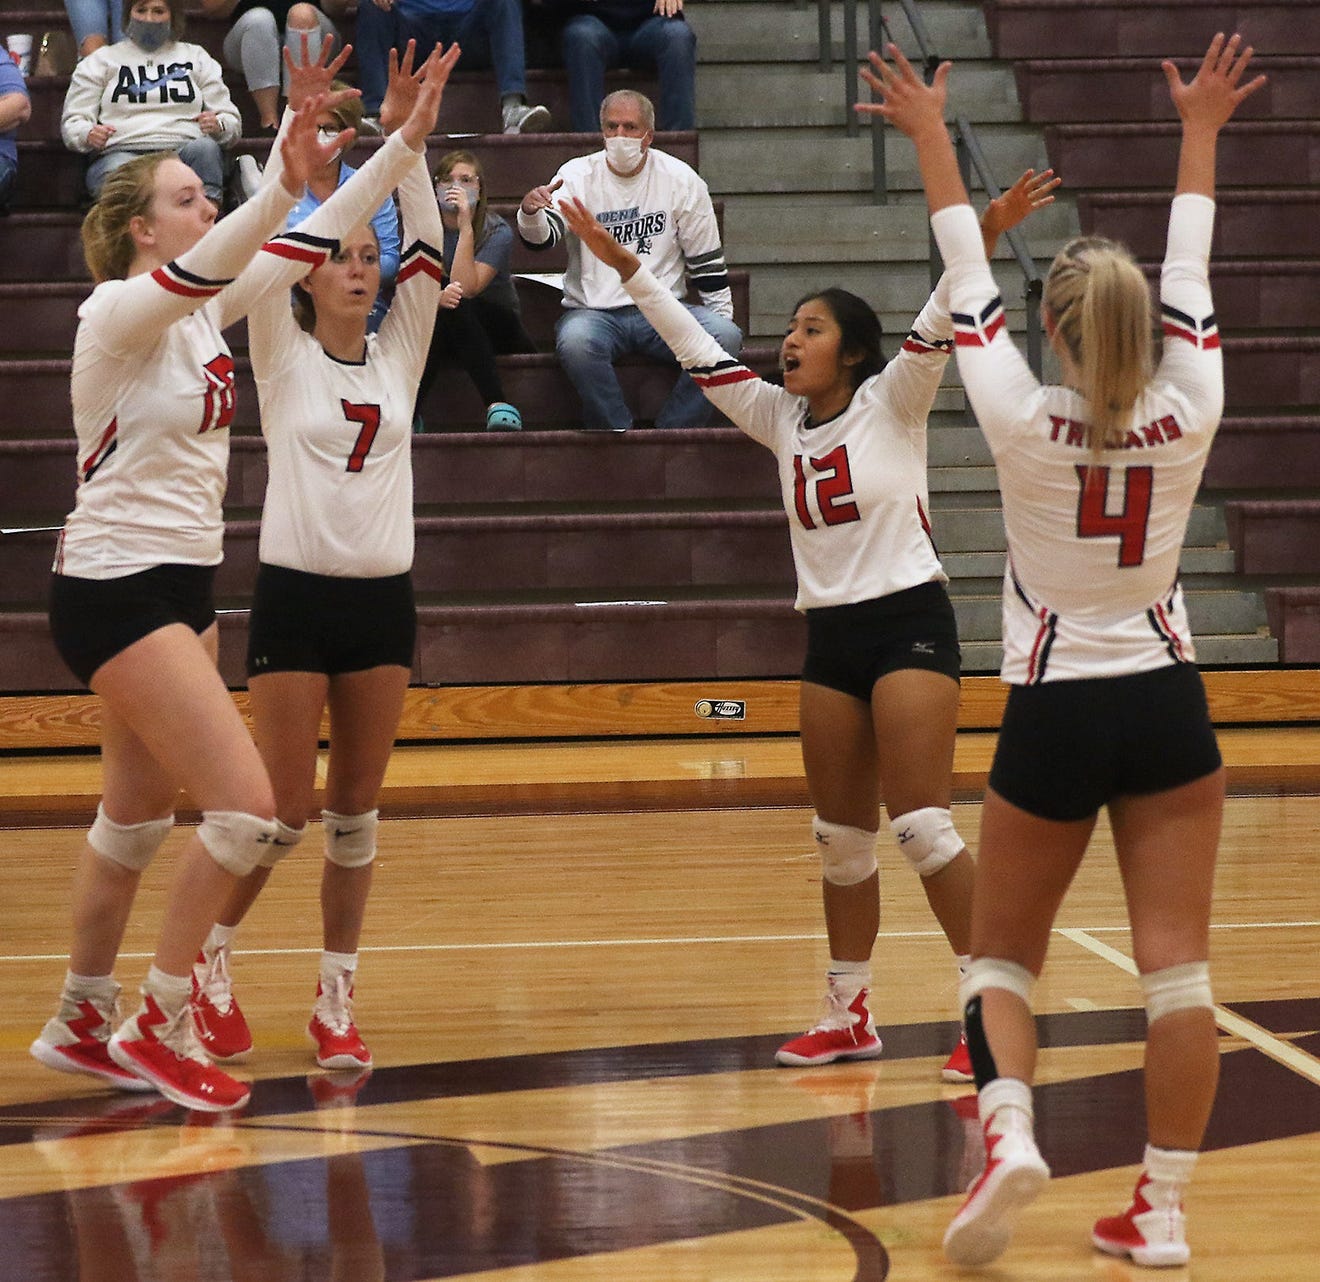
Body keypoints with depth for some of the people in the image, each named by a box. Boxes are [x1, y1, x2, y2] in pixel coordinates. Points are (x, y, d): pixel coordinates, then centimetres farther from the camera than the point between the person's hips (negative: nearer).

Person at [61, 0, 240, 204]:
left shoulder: (197, 57, 27)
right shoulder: (102, 60, 25)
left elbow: (231, 121, 20)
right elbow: (72, 122, 17)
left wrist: (219, 125, -6)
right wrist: (88, 134, -9)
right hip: (122, 152, 0)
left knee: (204, 148, -36)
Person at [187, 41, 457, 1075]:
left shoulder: (399, 357, 8)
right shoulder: (282, 356, 1)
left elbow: (427, 251, -3)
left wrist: (407, 139, -13)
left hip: (384, 600, 3)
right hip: (296, 598, -3)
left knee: (355, 817, 5)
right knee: (284, 814, -5)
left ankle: (337, 1002, 11)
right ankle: (209, 963, 16)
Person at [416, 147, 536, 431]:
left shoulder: (497, 231, -13)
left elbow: (466, 288, -27)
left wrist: (465, 227, -31)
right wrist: (437, 296, -35)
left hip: (496, 327, -2)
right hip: (442, 334, 2)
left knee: (457, 306, -32)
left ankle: (497, 404, -40)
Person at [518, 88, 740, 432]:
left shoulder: (681, 180, 5)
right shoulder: (577, 175, 2)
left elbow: (707, 262, 11)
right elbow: (543, 237, -13)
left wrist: (722, 314, 4)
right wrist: (531, 213, -35)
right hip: (594, 311, -2)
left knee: (726, 337, -25)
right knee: (575, 341, -36)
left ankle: (671, 432, -15)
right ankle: (617, 433, -19)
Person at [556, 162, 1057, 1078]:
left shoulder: (892, 403, -4)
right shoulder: (782, 421, 11)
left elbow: (939, 324, -18)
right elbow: (696, 349, 12)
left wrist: (985, 235, -34)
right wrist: (624, 265, 8)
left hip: (907, 623, -6)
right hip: (829, 634, 6)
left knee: (921, 824, -14)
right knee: (841, 839, 9)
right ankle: (849, 1017, 19)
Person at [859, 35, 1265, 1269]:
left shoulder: (1023, 420, -12)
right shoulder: (1188, 412, -7)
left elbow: (966, 276, -3)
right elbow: (1189, 272, 6)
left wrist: (931, 137, 8)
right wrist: (1200, 129, 18)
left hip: (1055, 715, -2)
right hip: (1166, 703, 2)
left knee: (1001, 955, 11)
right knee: (1175, 964, 2)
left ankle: (1008, 1127, -14)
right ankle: (1162, 1207, 0)